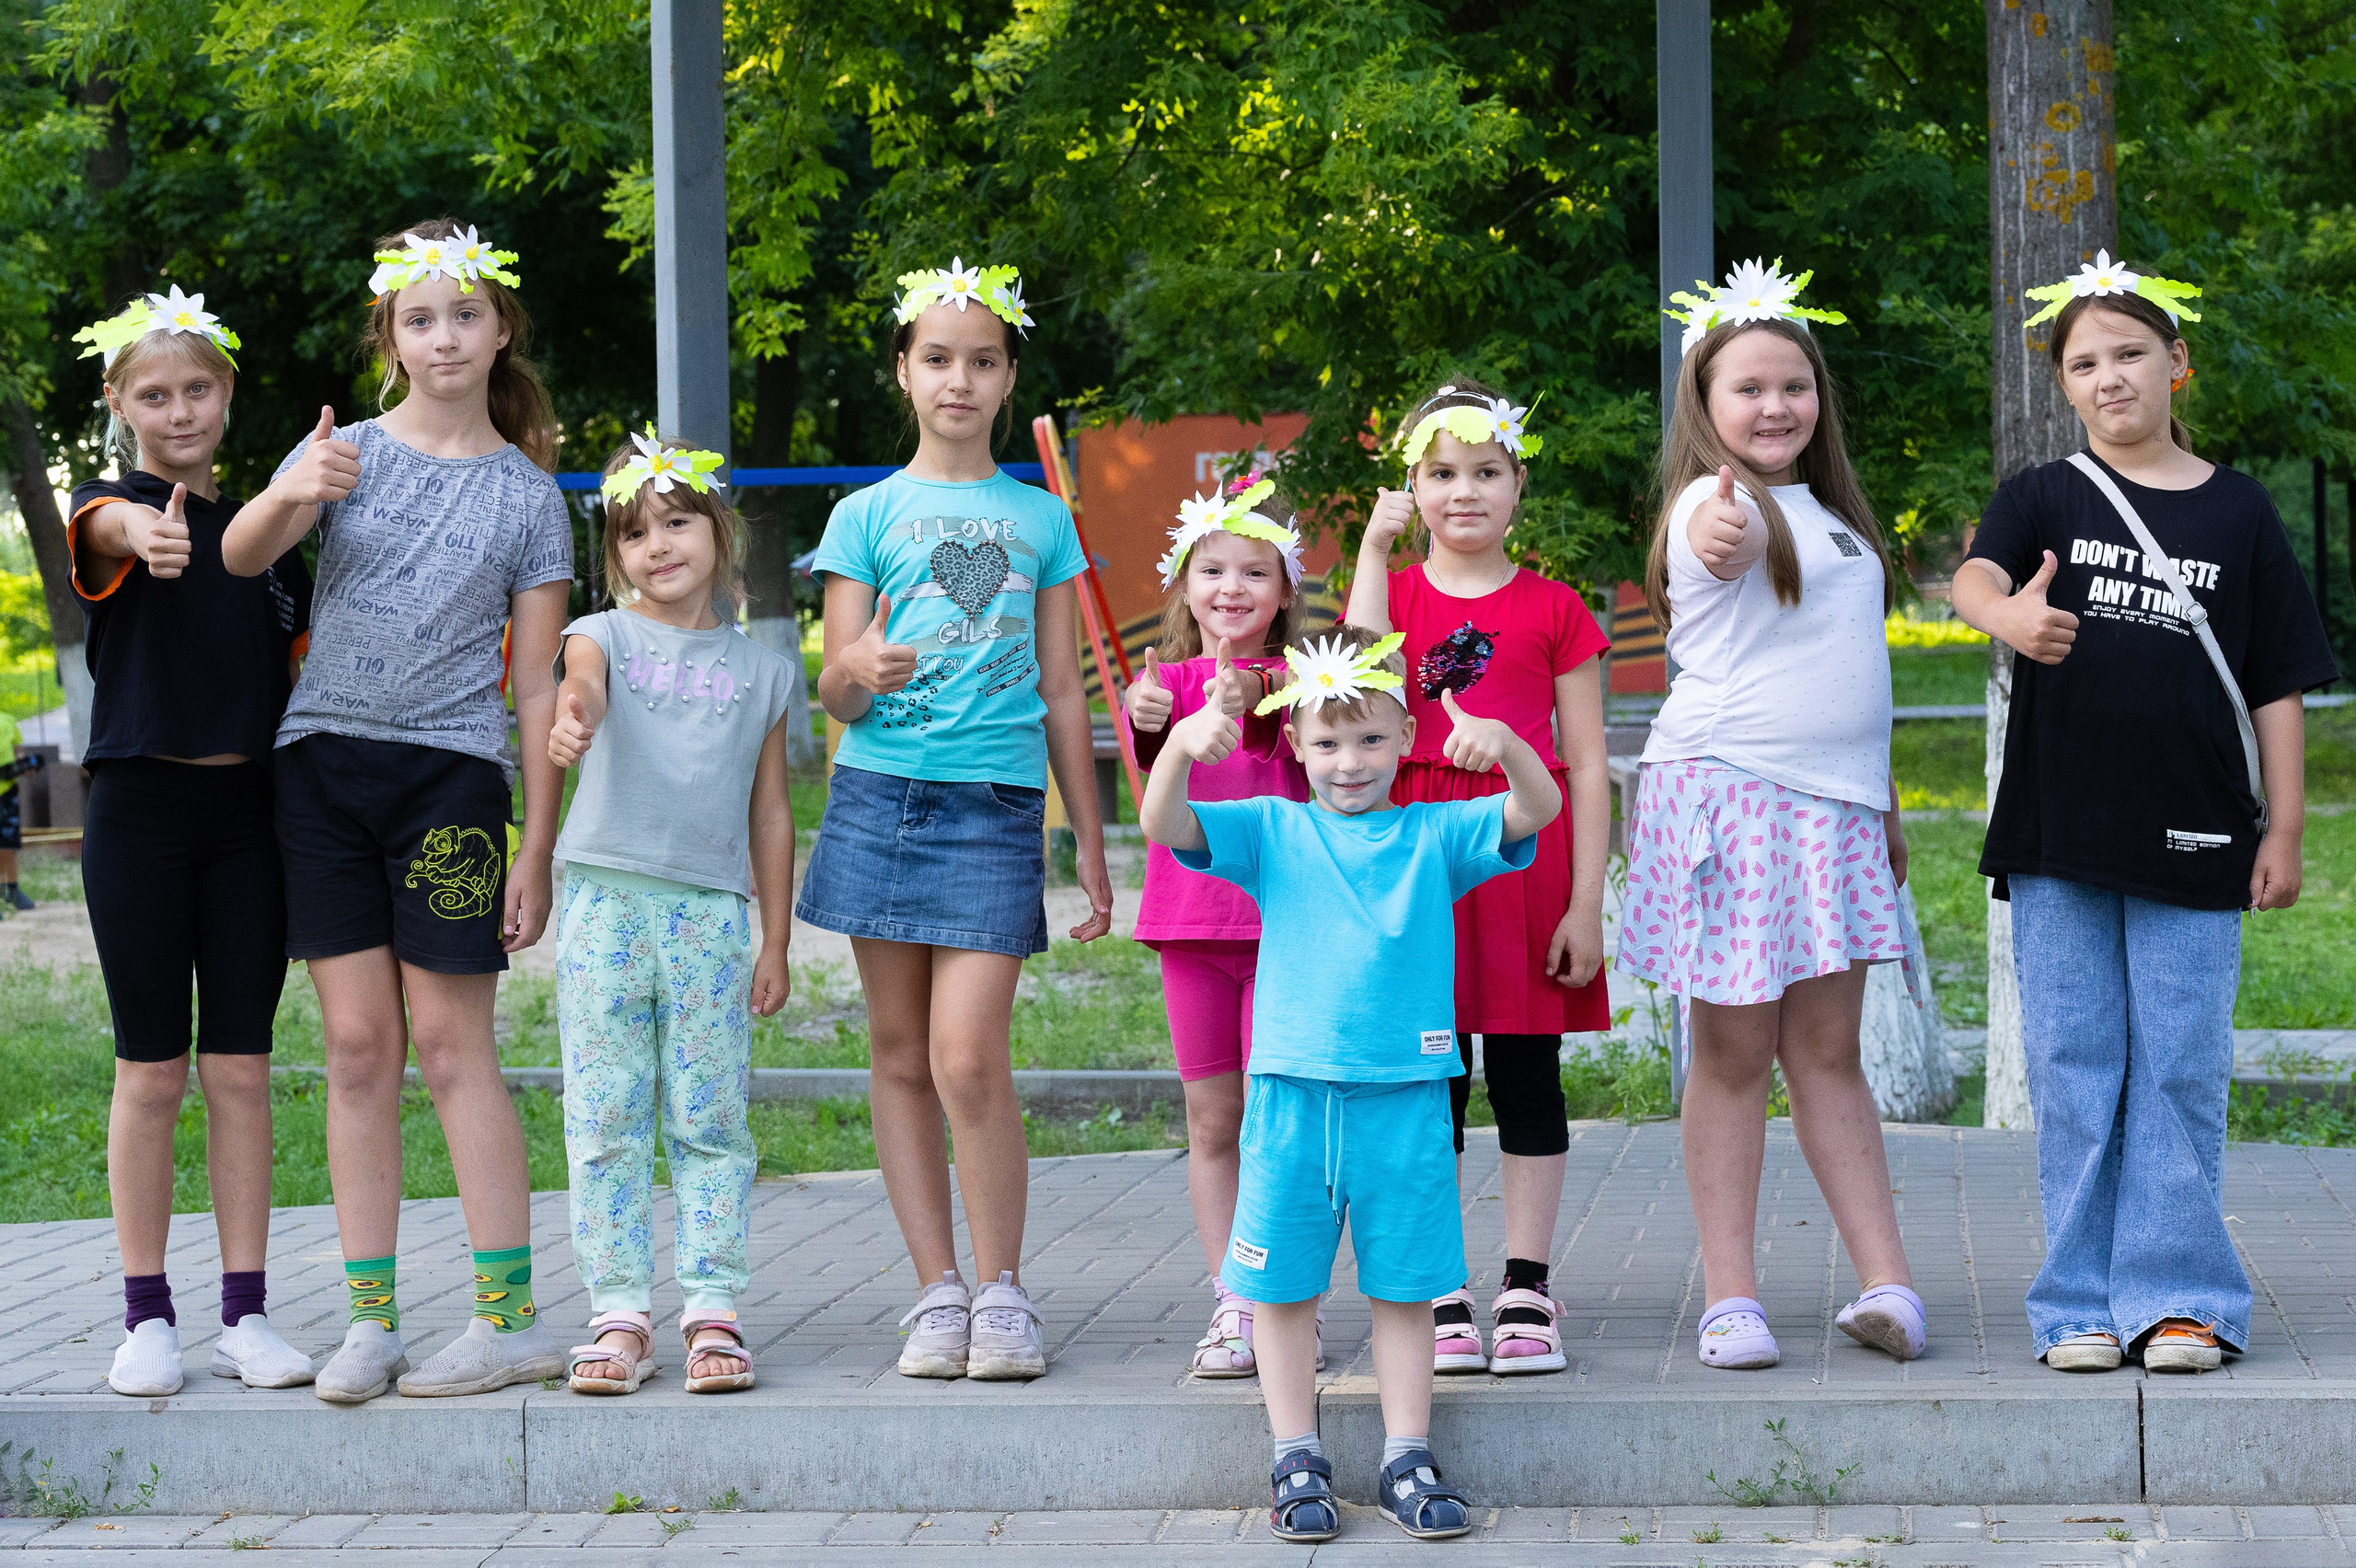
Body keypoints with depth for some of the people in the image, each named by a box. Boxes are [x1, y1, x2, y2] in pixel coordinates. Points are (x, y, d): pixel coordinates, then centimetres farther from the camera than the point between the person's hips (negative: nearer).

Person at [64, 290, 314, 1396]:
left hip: (249, 809, 3)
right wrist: (140, 532, -54)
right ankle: (148, 1316, 9)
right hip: (141, 806, -3)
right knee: (151, 1068, 1)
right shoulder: (112, 511, -3)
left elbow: (303, 670, 18)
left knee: (241, 1066, 5)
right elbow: (102, 525, -29)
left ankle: (245, 1314, 9)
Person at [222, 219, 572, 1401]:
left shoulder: (527, 496, 5)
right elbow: (240, 554, -11)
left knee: (449, 1039, -4)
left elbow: (539, 685, 4)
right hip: (323, 760, 2)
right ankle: (369, 1322, 7)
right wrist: (292, 495, -33)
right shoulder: (347, 451, 7)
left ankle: (509, 1319, 2)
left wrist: (537, 848, -1)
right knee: (357, 1042, 2)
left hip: (450, 769, -2)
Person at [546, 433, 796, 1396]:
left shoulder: (757, 670, 11)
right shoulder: (604, 636, 6)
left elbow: (770, 814, 14)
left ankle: (712, 1309, 5)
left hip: (712, 909, 1)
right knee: (605, 1121, 0)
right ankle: (620, 1314, 4)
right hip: (608, 899, -1)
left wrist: (776, 943, 11)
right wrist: (570, 718, -45)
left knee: (711, 1119, 1)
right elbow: (582, 682, -20)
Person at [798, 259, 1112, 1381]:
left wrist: (1092, 851, 12)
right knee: (900, 1053, 3)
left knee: (970, 1057, -11)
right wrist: (856, 676, -22)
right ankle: (938, 1292, 11)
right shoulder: (869, 516, 7)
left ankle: (1003, 1293, 0)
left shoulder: (1042, 520, 11)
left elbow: (1062, 693, 14)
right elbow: (835, 691, 3)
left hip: (998, 800, -1)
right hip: (881, 793, 1)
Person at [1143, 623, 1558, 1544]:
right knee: (1282, 1286, 4)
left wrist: (1502, 742, -28)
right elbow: (1164, 827, -5)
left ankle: (1407, 1460, 14)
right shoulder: (1272, 832, 7)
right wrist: (1181, 743, -25)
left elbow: (1537, 810, -7)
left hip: (1406, 1098, 0)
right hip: (1291, 1096, 0)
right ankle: (1297, 1462, 14)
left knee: (1404, 1288, 6)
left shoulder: (1435, 836, 6)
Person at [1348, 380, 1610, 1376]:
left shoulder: (1553, 610, 4)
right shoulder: (1393, 589, 9)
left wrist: (1586, 903, -5)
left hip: (1526, 853, -1)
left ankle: (1525, 1292, 9)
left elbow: (1587, 768, 2)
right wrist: (1375, 545, -11)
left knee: (1526, 1077, 3)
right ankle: (1440, 1294, 10)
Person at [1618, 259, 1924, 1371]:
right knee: (1734, 1051, -2)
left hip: (1834, 800, 7)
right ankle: (1731, 1298, 2)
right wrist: (1721, 534, -58)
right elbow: (1726, 544, -35)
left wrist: (1886, 812, 27)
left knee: (1827, 1049, 8)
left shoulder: (1828, 515, 18)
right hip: (1728, 792, -7)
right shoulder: (1719, 503, -8)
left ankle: (1887, 1280, 6)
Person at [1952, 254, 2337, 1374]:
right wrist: (2012, 617, -39)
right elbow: (1975, 577, -16)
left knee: (2180, 1073, 0)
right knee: (2073, 1072, 2)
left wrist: (2284, 829, 2)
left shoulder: (2238, 513, 7)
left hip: (2191, 840, 0)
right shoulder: (2044, 498, 6)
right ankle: (2084, 1303, 10)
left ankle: (2177, 1298, 8)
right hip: (2060, 836, 0)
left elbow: (2278, 688, 8)